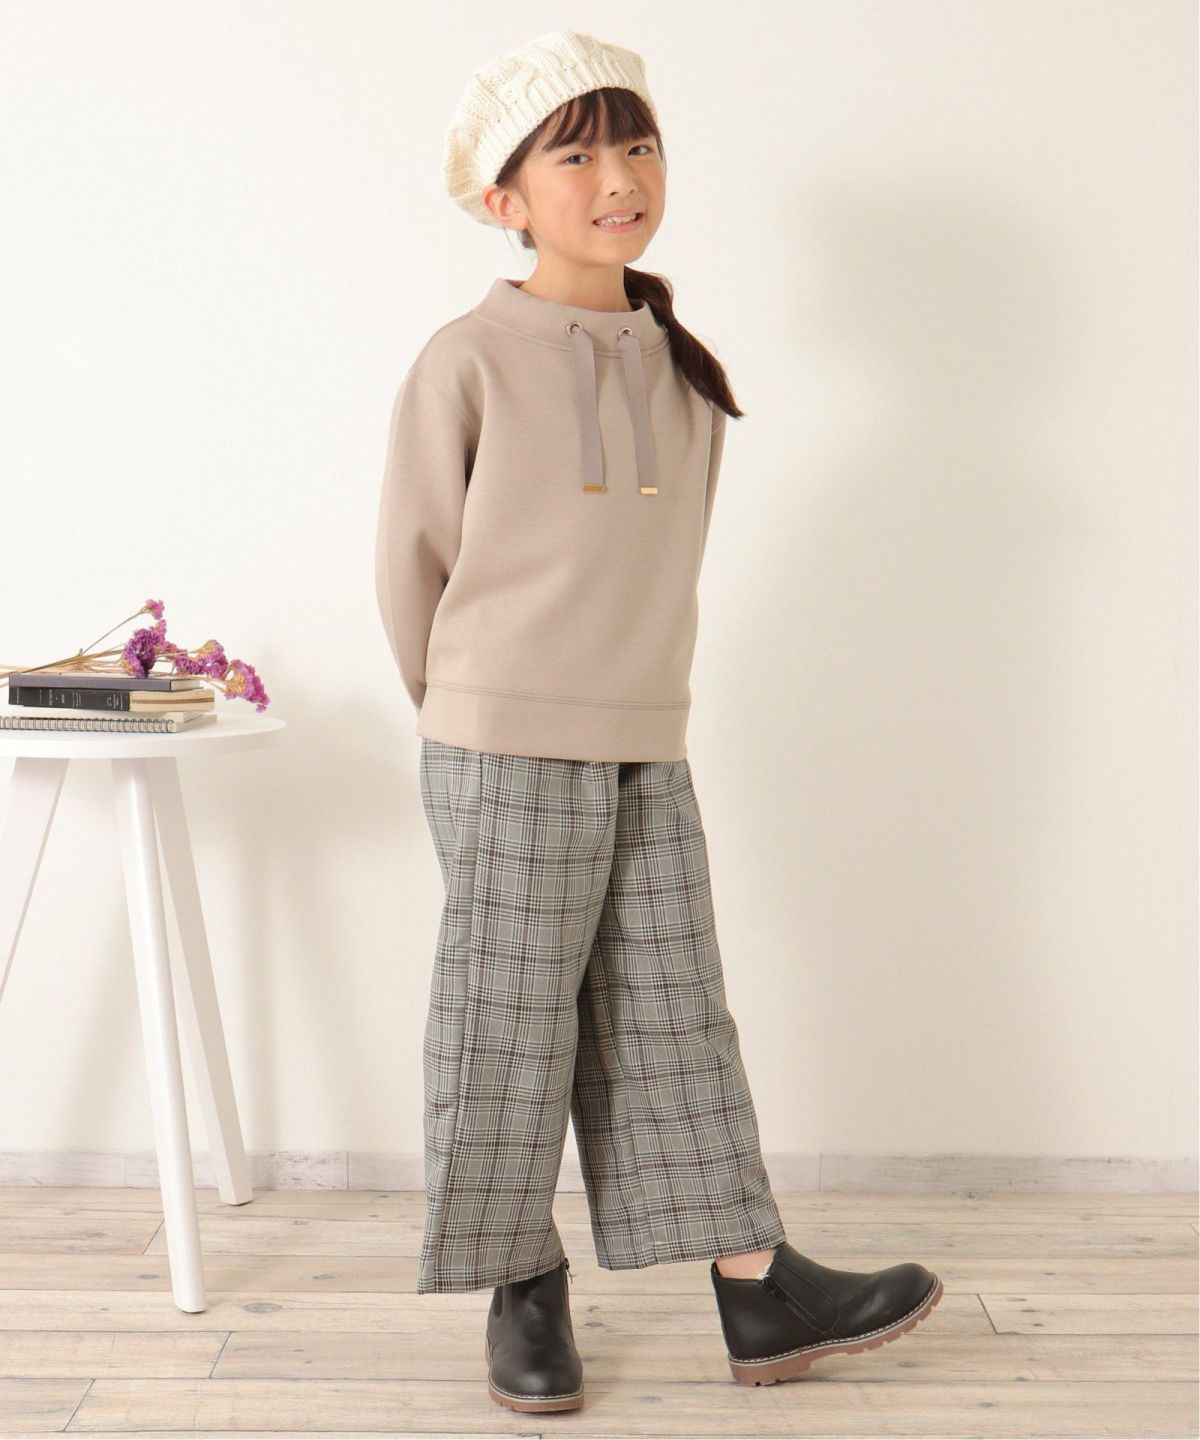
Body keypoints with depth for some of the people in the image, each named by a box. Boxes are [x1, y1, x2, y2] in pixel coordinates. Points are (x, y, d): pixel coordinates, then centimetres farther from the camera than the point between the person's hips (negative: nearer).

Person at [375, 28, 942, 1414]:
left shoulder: (683, 369, 7)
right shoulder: (469, 361, -8)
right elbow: (412, 559, -1)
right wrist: (470, 713, 8)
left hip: (650, 753, 5)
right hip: (504, 754, -5)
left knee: (675, 1019, 10)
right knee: (511, 1025, 4)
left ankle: (759, 1292, 16)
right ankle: (523, 1289, 20)